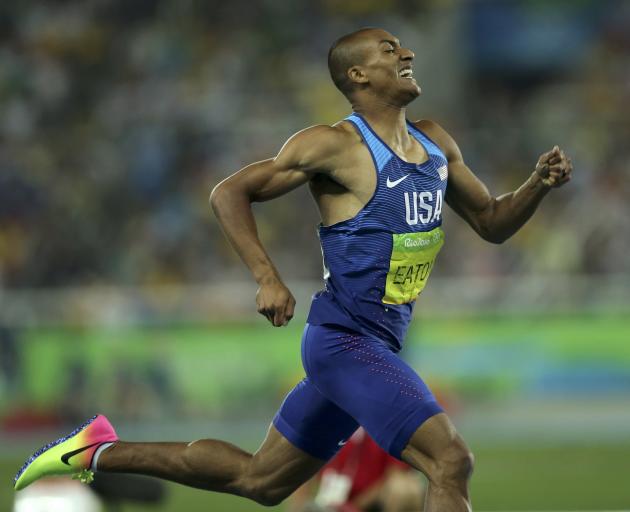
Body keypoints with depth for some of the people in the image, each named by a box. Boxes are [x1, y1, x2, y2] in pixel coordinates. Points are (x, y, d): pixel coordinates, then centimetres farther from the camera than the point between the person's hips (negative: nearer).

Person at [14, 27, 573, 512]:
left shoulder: (436, 145, 11)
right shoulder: (334, 146, -11)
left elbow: (492, 222, 19)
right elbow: (228, 193, -8)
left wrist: (539, 184, -1)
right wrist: (268, 278, -20)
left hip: (378, 347, 9)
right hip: (345, 340, -9)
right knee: (451, 461, -21)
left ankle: (100, 452, 29)